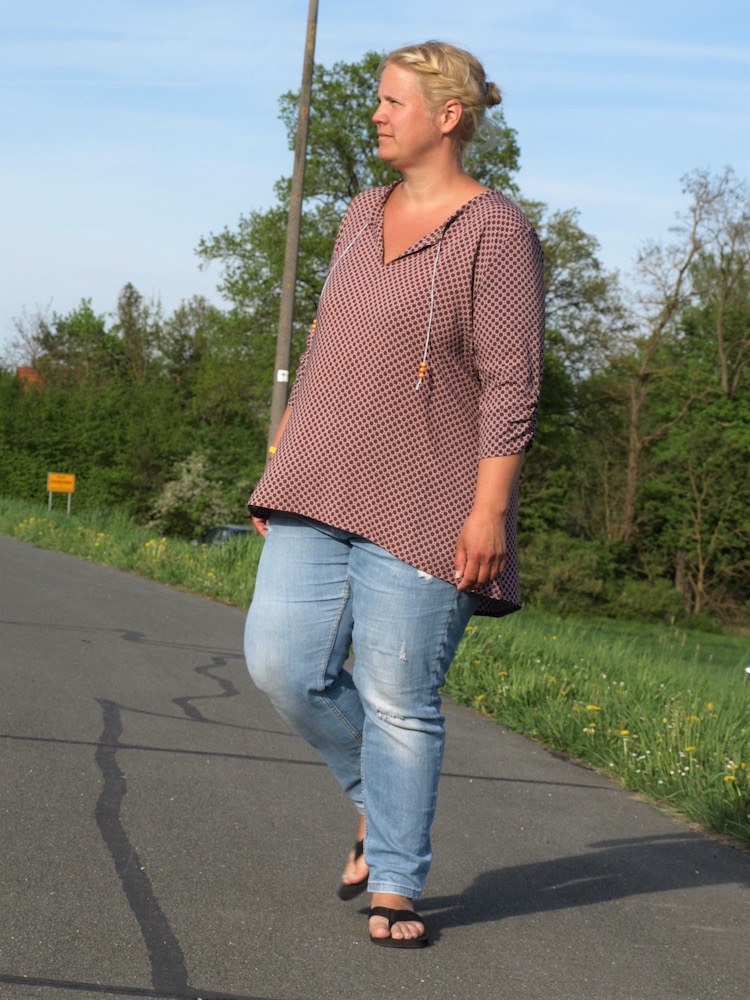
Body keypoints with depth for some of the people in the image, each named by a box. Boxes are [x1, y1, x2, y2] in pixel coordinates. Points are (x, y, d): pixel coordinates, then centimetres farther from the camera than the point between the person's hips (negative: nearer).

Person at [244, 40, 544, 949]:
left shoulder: (496, 233, -9)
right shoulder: (364, 215, 13)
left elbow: (511, 386, -13)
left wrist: (489, 509, -19)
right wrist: (281, 465, 17)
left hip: (424, 503, -6)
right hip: (321, 492, 7)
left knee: (399, 699, -2)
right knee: (282, 661, -3)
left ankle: (394, 888, 12)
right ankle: (375, 799, 22)